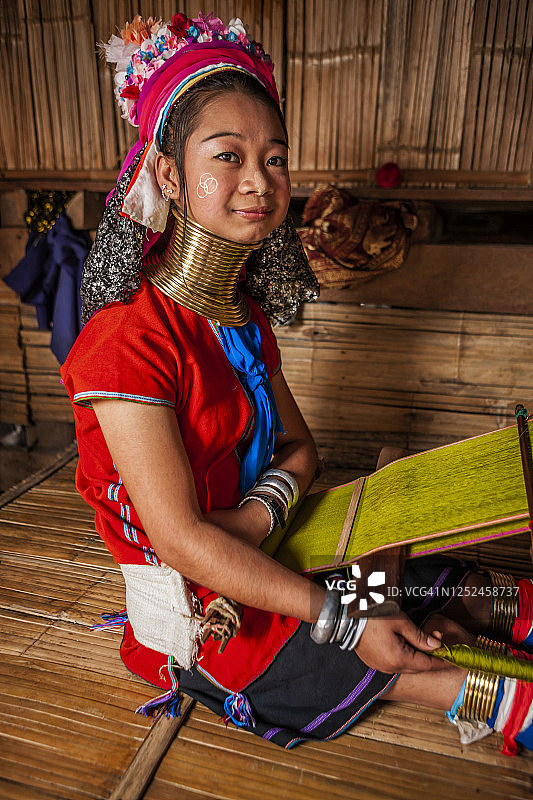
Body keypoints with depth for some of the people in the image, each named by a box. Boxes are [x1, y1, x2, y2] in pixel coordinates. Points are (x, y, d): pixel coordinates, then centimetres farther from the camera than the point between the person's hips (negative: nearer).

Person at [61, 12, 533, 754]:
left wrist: (254, 516, -19)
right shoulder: (127, 340, -25)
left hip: (258, 559, 7)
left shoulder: (245, 317, 2)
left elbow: (299, 448, 3)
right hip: (200, 617, -6)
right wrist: (348, 626, -24)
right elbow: (181, 540, -27)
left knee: (447, 582, -1)